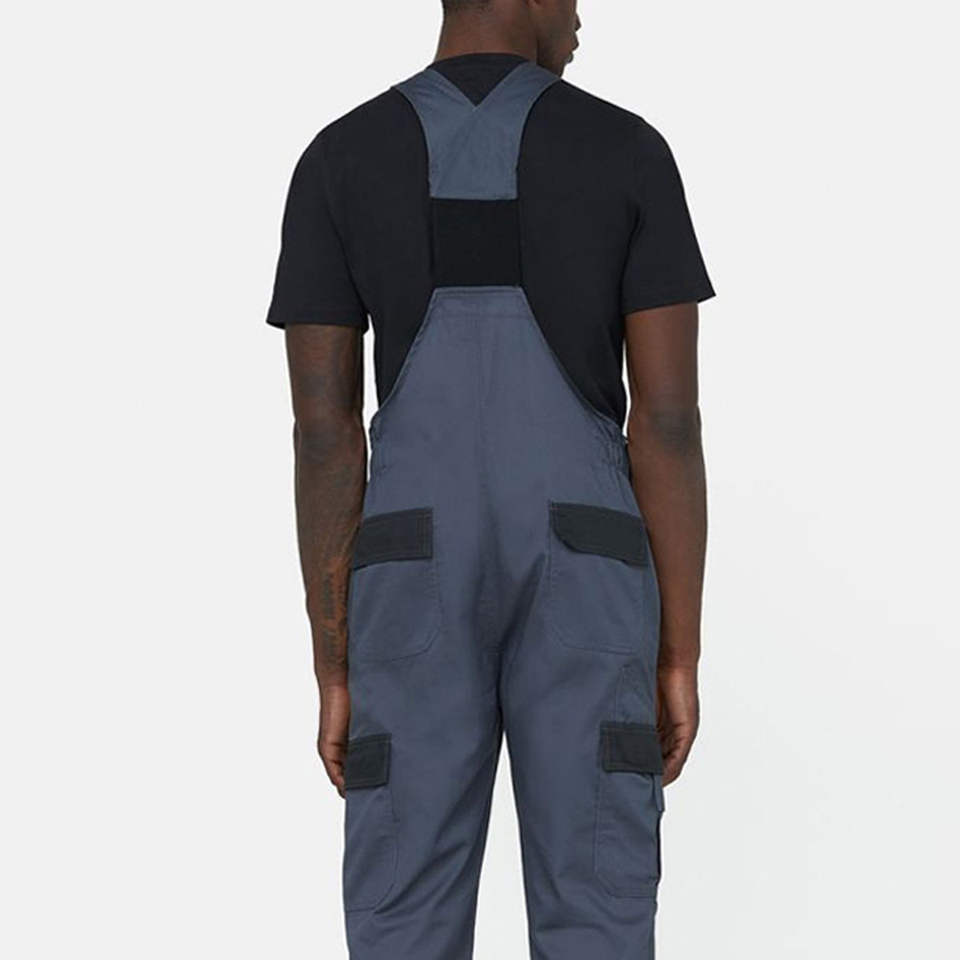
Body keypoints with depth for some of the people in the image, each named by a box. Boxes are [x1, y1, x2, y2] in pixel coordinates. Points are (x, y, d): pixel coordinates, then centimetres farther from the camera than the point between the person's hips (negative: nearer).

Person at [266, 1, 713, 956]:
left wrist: (333, 676, 3)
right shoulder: (632, 153, -1)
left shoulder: (335, 161, 2)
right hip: (584, 587, 0)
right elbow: (670, 418, -5)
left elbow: (322, 431, -2)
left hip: (419, 588, 1)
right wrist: (680, 659, 1)